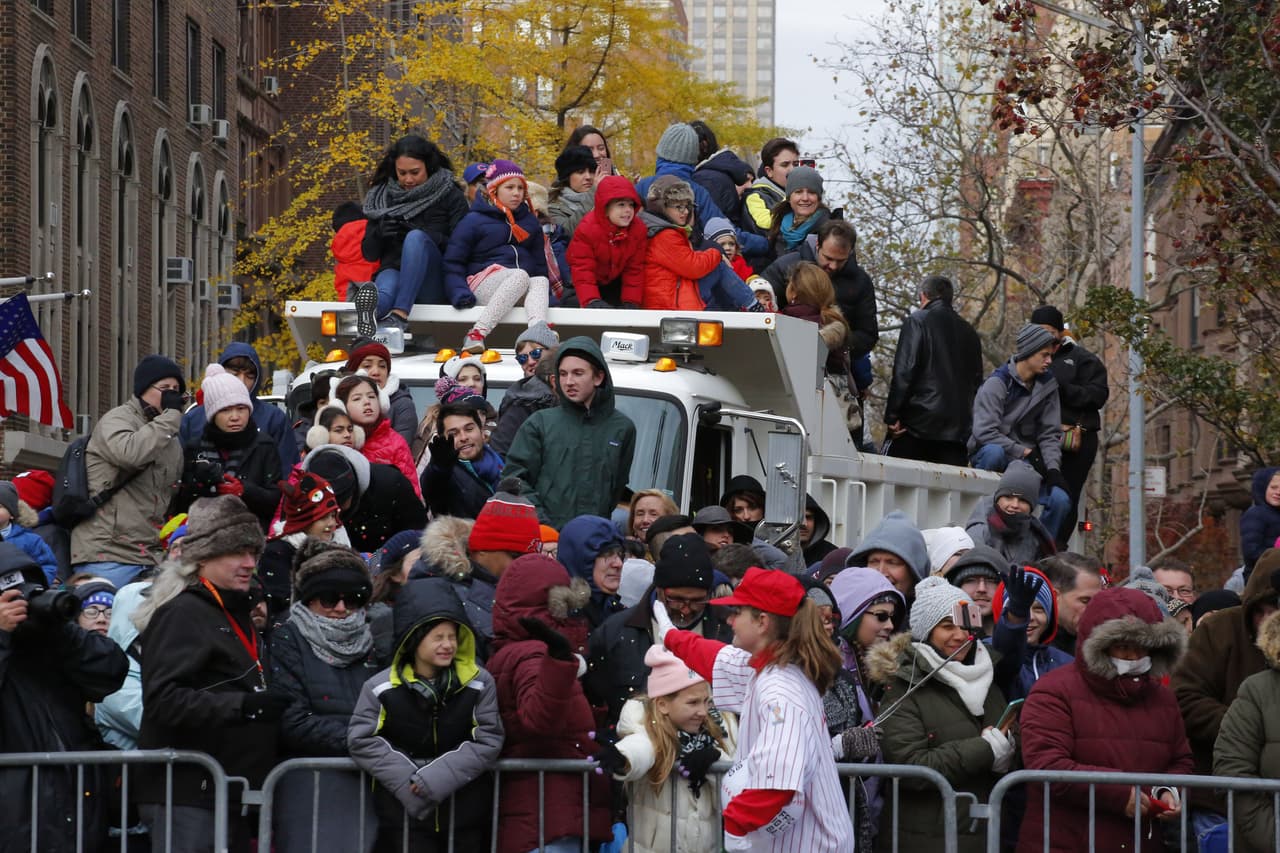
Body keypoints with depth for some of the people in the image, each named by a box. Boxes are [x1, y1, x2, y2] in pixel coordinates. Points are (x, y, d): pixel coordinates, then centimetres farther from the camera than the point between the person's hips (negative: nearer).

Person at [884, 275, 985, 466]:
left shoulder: (918, 321, 0)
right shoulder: (969, 333, 18)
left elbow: (903, 372, -9)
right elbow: (977, 380, 19)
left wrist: (892, 416, -9)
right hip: (958, 428, 5)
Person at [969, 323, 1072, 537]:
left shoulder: (1047, 385, 5)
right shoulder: (997, 383, -12)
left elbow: (1050, 433, 5)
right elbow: (984, 431, -21)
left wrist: (1053, 468, -12)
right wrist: (1025, 452, -19)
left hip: (1025, 458, 4)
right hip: (989, 451, -4)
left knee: (1060, 500, -19)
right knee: (994, 453, -40)